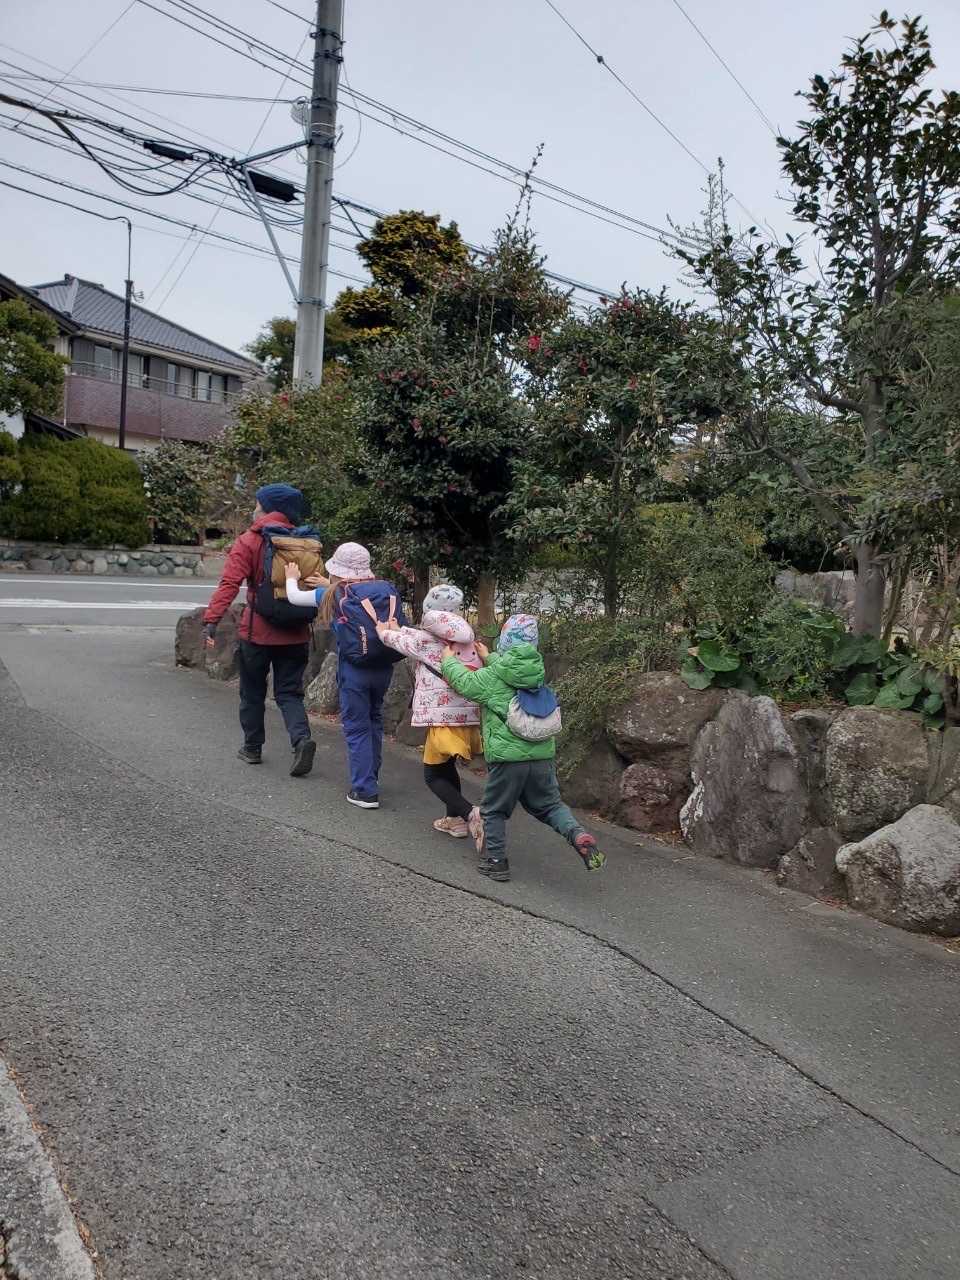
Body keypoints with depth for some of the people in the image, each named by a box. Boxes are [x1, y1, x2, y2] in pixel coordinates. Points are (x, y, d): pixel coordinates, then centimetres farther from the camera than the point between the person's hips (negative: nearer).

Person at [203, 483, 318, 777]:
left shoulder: (249, 542, -7)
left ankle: (252, 747, 25)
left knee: (252, 692, 15)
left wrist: (211, 619, -23)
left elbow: (229, 583, -18)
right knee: (289, 693, 9)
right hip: (295, 634, 3)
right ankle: (302, 738, -14)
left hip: (257, 632, -3)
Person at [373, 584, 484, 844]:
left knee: (434, 775, 5)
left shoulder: (425, 639, -6)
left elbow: (390, 637, 12)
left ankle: (470, 813, -14)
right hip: (471, 715, 6)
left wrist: (384, 628, 34)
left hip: (444, 717, -6)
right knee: (447, 766, 26)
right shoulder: (467, 638, 9)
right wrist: (398, 628, 33)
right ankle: (454, 819, 32)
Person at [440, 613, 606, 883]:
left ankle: (496, 861, 19)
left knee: (494, 810, 14)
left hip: (508, 755, -4)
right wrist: (488, 657, 41)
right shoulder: (536, 669, 8)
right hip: (543, 754, 5)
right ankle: (578, 835, -5)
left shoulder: (492, 676, -7)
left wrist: (450, 660, 25)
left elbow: (463, 682, 9)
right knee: (549, 804, 18)